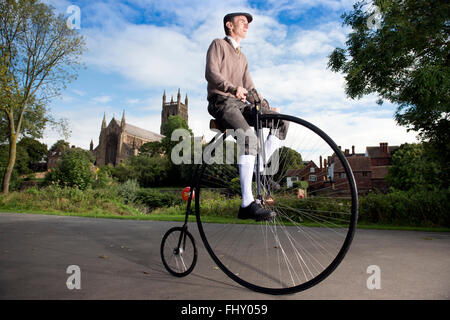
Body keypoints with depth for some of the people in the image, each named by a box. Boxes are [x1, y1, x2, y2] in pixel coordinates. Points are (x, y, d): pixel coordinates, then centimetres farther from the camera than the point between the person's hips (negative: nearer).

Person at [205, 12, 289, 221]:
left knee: (281, 121, -13)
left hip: (240, 104, 7)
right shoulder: (218, 44, 8)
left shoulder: (242, 58, 30)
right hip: (221, 102, -7)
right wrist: (233, 88, -29)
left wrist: (266, 107, 6)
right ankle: (248, 204, -35)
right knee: (249, 137, -32)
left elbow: (249, 87, 22)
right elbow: (211, 73, -11)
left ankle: (259, 170, -17)